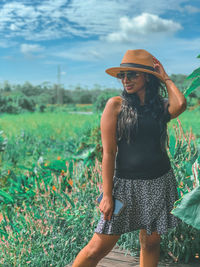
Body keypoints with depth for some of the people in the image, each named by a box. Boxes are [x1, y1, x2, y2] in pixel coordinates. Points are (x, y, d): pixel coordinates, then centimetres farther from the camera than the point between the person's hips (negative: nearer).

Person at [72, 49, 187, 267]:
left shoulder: (162, 106, 3)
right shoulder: (115, 105, -5)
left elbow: (180, 104, -22)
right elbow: (108, 152, -8)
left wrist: (165, 77, -5)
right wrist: (107, 195, -10)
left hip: (159, 183, 3)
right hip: (126, 183, -3)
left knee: (150, 243, 14)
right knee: (98, 248, -2)